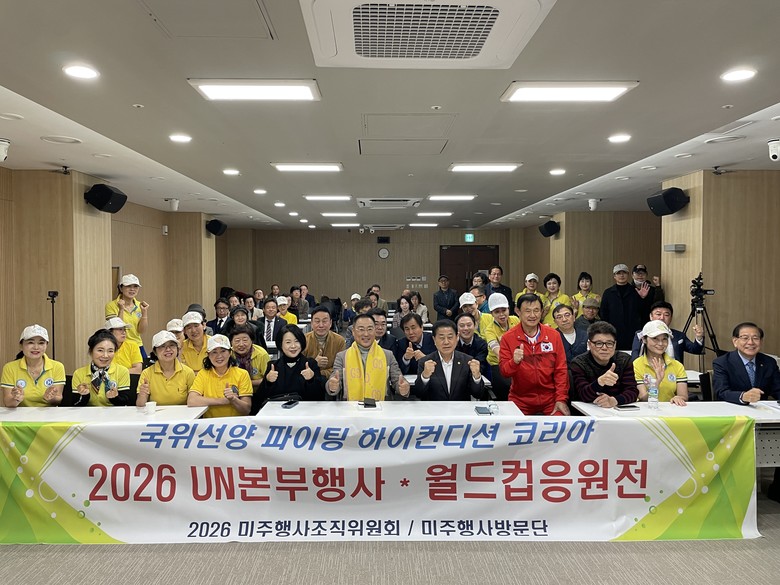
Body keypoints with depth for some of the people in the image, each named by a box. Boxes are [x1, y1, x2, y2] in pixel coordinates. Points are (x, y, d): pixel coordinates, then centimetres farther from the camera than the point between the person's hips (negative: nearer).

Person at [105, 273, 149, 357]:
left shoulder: (140, 305, 5)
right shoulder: (111, 305, -7)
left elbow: (142, 331, 0)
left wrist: (144, 312, -11)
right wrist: (121, 310, -22)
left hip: (138, 347, 4)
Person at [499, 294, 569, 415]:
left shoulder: (553, 335, 1)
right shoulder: (508, 337, -4)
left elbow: (561, 370, 2)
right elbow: (504, 372, -7)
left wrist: (561, 399, -4)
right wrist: (514, 362, -27)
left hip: (550, 400, 1)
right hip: (520, 401, -1)